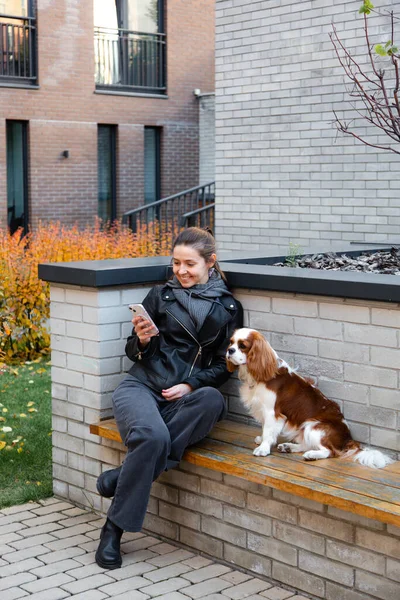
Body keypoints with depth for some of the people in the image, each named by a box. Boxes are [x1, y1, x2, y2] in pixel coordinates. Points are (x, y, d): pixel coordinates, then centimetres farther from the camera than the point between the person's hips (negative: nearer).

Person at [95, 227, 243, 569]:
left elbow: (224, 365, 9)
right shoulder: (160, 295, 10)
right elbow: (133, 352, 13)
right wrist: (142, 340, -10)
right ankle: (114, 528, -20)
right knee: (153, 437, -35)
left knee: (213, 400, -36)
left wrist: (192, 385, -9)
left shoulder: (228, 308, 11)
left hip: (186, 396, 1)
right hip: (142, 385, -1)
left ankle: (125, 474, -28)